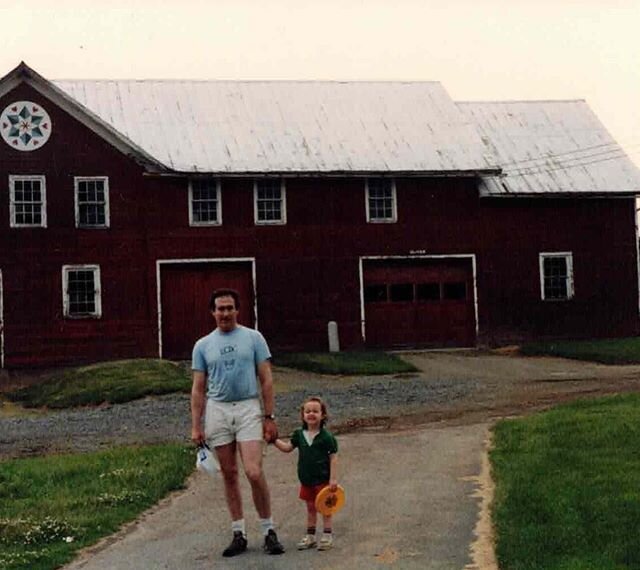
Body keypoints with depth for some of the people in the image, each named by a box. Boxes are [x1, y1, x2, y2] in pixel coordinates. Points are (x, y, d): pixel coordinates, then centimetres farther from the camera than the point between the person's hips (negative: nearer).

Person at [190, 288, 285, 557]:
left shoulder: (253, 338, 3)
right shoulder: (203, 345, 9)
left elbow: (266, 380, 3)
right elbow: (198, 389, 9)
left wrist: (269, 417, -3)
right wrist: (196, 426, 3)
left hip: (248, 408, -2)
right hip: (217, 411, 3)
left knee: (254, 472, -13)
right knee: (229, 475, 7)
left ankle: (268, 530, 2)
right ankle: (239, 533, 15)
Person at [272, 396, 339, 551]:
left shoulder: (326, 436, -13)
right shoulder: (299, 434, 2)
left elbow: (333, 457, -12)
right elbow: (287, 447, 11)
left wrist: (333, 478, -15)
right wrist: (274, 440, -2)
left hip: (322, 479, -5)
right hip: (306, 479, 5)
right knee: (310, 507, 15)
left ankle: (327, 535, 15)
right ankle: (310, 536, 25)